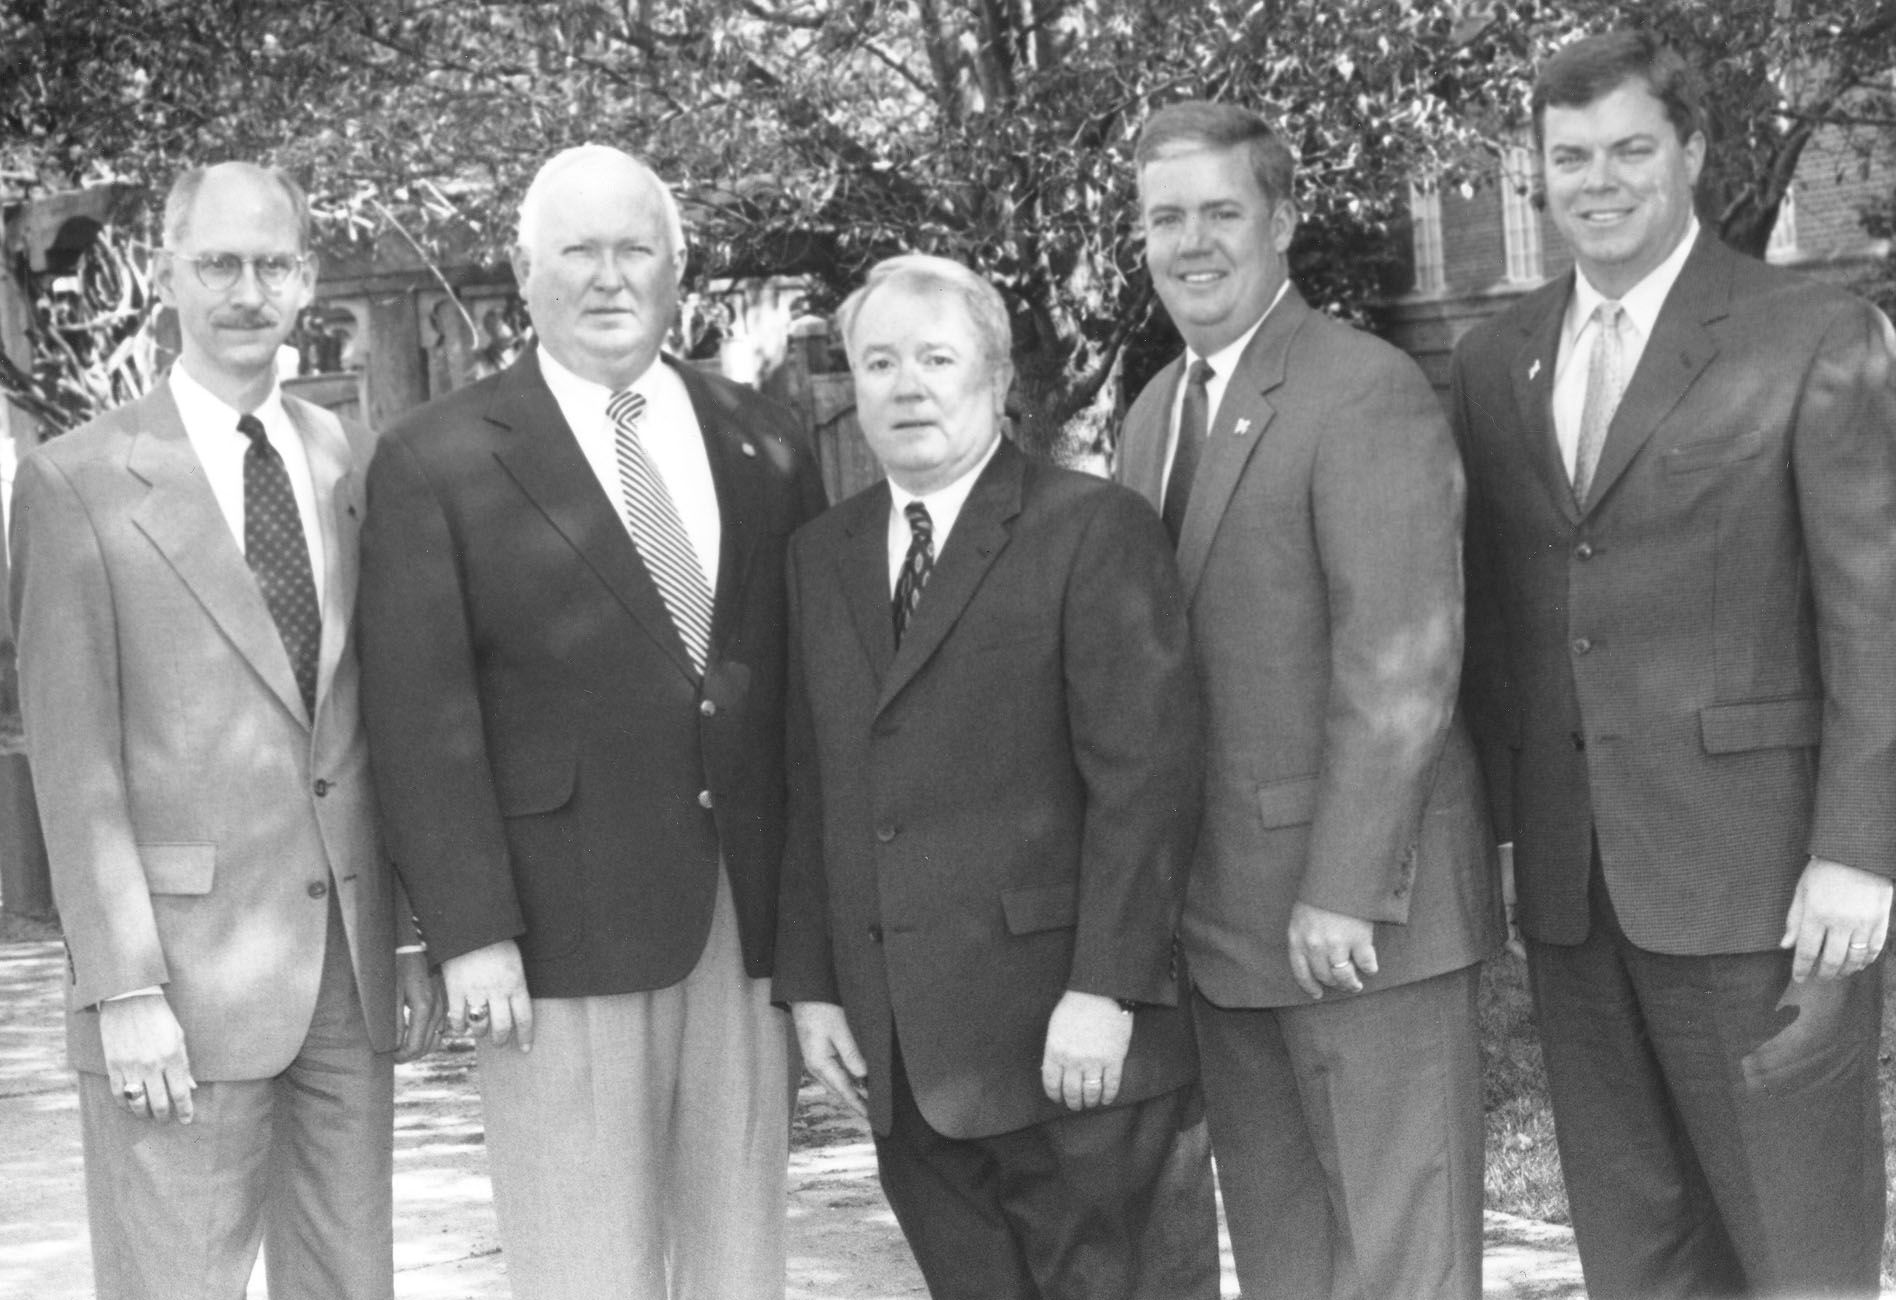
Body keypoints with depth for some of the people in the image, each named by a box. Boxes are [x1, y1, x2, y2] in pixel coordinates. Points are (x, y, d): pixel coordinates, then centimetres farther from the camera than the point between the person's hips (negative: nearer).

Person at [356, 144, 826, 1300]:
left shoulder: (764, 443, 10)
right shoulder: (438, 462, -2)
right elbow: (424, 717, -6)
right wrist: (471, 932, -12)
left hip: (754, 917, 4)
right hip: (564, 935, -3)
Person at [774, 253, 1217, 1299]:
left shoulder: (1095, 532, -5)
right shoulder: (821, 556, 14)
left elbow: (1146, 772, -11)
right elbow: (809, 790, 15)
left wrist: (1104, 989, -16)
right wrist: (809, 983, 8)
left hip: (1069, 1039, -5)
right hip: (901, 1054, 5)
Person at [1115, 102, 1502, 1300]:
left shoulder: (1369, 394, -13)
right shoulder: (1156, 412, 15)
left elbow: (1401, 668, -19)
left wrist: (1341, 891, -20)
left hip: (1355, 909, -8)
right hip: (1224, 907, 8)